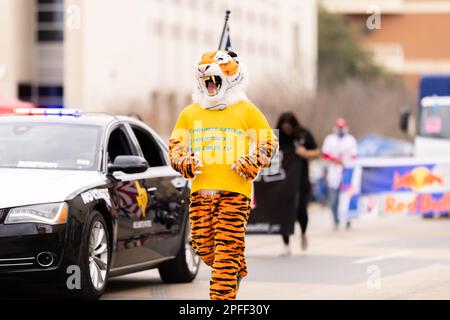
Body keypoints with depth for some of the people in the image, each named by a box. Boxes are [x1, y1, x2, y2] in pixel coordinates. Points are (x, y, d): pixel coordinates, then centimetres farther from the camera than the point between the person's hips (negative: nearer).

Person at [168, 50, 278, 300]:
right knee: (203, 245, 6)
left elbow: (268, 141, 7)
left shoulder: (246, 111, 5)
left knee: (227, 247, -10)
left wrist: (252, 162, -10)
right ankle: (238, 268, 34)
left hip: (234, 190, -4)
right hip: (200, 188, 4)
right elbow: (175, 145, 18)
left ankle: (222, 296, -9)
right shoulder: (189, 113, 14)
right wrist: (185, 162, -3)